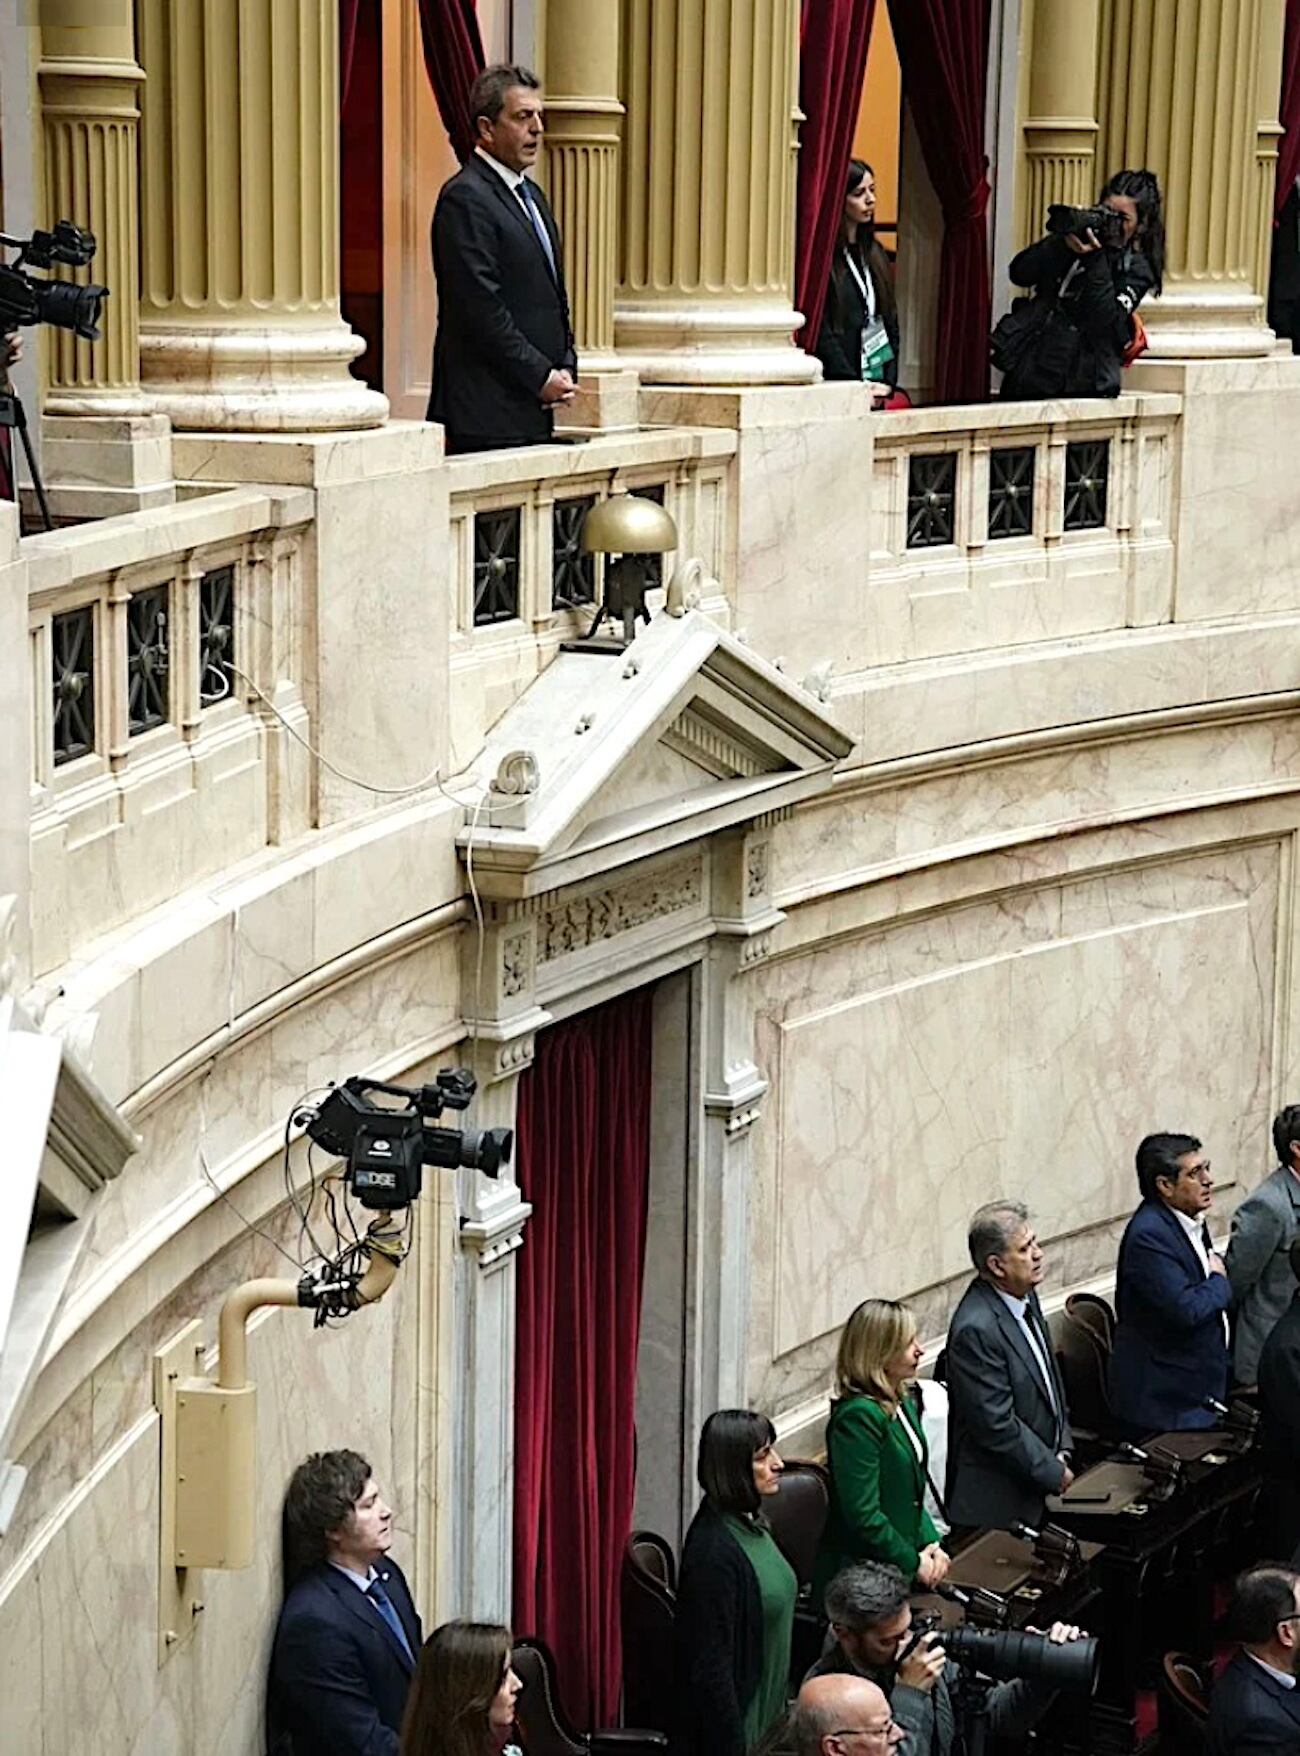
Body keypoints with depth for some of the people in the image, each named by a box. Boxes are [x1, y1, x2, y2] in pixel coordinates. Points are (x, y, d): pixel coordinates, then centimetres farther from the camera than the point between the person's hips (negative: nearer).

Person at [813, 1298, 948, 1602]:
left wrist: (930, 1543, 4)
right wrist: (914, 1563, -13)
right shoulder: (857, 1417, -20)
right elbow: (863, 1514, -22)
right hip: (859, 1575, -9)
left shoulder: (903, 1404, 9)